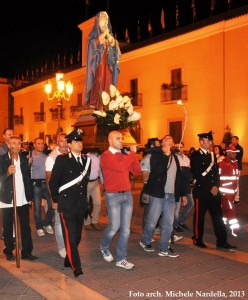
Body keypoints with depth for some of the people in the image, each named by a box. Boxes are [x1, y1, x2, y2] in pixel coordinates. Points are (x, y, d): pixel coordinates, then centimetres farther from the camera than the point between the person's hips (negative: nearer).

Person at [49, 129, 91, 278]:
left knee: (77, 236, 12)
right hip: (67, 204, -5)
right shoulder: (62, 159, -8)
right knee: (70, 236, -6)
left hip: (81, 204, 5)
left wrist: (83, 197, 15)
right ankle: (76, 268, 1)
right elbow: (53, 182, -4)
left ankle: (68, 260, 30)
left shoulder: (87, 160, 8)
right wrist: (56, 199, 1)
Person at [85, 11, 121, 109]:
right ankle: (94, 102, -24)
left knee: (107, 80, -5)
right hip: (98, 59, -5)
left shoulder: (109, 32, 23)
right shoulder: (95, 32, 9)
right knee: (98, 79, -18)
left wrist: (108, 35, -3)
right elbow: (93, 42, -9)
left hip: (108, 60, 5)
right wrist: (103, 34, -8)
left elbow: (113, 44, 12)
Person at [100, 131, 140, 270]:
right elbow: (121, 167, -24)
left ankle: (121, 259, 14)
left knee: (126, 228, 5)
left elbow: (136, 171, 7)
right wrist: (132, 153, -13)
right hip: (113, 196, -6)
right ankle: (104, 247, 28)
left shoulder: (124, 155, 12)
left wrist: (133, 155, -4)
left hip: (127, 194, 6)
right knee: (114, 226, -3)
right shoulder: (106, 156, -9)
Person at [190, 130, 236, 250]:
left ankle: (222, 241, 10)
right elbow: (197, 175, -11)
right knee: (199, 216, 4)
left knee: (218, 216, 4)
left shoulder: (212, 155, 15)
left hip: (214, 191, 6)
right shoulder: (195, 155, -5)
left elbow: (216, 172, 11)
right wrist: (209, 188, -11)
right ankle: (197, 239, 18)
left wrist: (216, 186, -5)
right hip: (201, 191, -6)